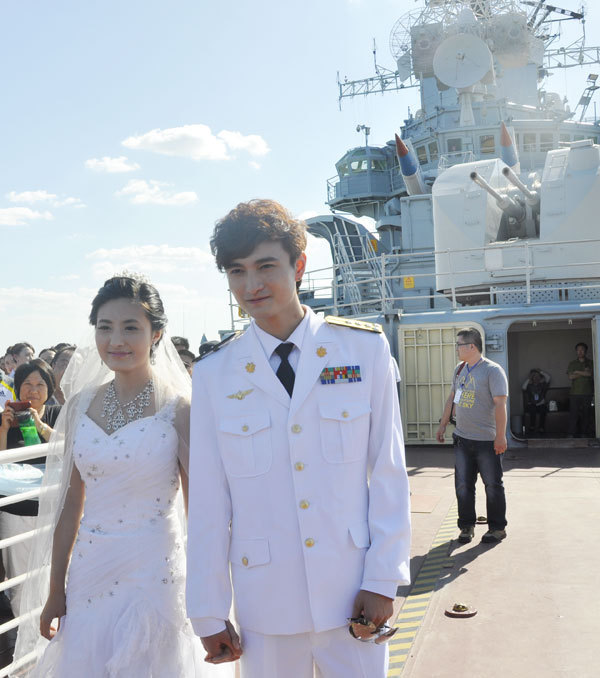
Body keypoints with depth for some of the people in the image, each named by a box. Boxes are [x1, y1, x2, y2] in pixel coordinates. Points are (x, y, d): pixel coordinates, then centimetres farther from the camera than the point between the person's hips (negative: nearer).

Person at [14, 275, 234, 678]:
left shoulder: (179, 408, -11)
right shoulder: (81, 405, 2)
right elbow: (72, 501, 8)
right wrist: (55, 590, 11)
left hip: (152, 572, -4)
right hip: (88, 572, 4)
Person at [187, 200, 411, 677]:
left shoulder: (364, 349, -4)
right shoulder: (214, 374, -3)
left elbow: (389, 472, -2)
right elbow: (207, 501, 0)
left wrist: (383, 580, -4)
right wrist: (208, 614, 3)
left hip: (352, 595, 0)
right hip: (265, 604, 1)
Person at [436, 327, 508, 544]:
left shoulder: (492, 371, -11)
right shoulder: (460, 369, 10)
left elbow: (500, 405, -17)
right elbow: (451, 398, 19)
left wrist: (500, 437, -21)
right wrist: (443, 425, 19)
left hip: (487, 441, -6)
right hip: (462, 438, 6)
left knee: (492, 485, 6)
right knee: (463, 485, 7)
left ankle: (497, 528, 19)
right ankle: (467, 526, 20)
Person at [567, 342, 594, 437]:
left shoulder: (590, 363, 8)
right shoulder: (572, 363, 12)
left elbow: (591, 374, -9)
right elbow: (570, 376, -2)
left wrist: (578, 372, -3)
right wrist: (584, 373, -4)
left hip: (587, 393, 0)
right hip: (575, 393, 0)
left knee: (586, 414, 0)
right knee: (573, 414, -6)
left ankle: (584, 433, 7)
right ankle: (571, 434, -4)